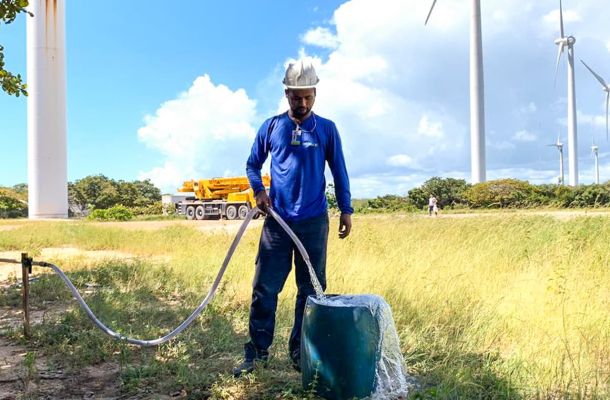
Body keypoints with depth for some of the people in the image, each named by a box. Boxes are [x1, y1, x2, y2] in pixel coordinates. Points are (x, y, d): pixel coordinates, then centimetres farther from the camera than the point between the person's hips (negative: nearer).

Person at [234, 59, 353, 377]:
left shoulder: (327, 129, 4)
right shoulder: (271, 127, 6)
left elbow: (339, 171, 8)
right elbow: (252, 164, 15)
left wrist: (346, 209, 3)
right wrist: (258, 190, -3)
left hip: (314, 222, 0)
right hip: (277, 220, 1)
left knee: (311, 290, 7)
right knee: (264, 289, 2)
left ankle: (301, 353, 21)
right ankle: (257, 352, 15)